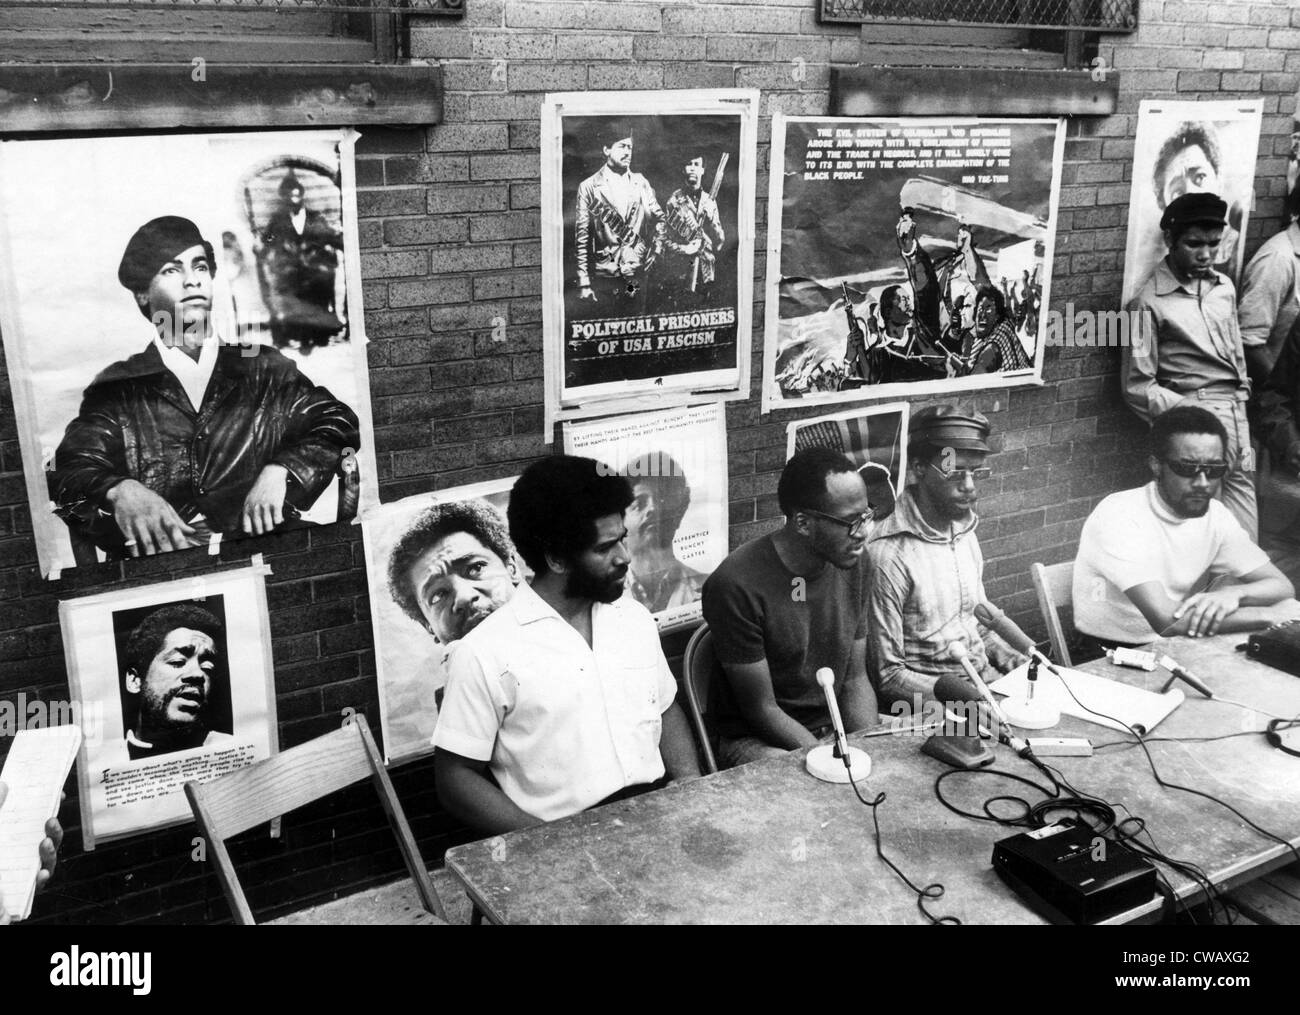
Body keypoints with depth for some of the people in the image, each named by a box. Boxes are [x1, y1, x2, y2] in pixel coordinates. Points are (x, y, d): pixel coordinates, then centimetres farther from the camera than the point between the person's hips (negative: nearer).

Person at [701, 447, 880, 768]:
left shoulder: (851, 565, 1)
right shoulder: (736, 585, -22)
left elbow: (855, 679, 6)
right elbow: (762, 710, -17)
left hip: (838, 727, 7)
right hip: (758, 741, -6)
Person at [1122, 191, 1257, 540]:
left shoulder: (1224, 288, 11)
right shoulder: (1149, 302, -8)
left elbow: (1237, 355, 19)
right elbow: (1138, 387, -7)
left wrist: (1242, 404, 14)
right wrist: (1192, 414, -14)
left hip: (1238, 418, 6)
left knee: (1244, 534, 8)